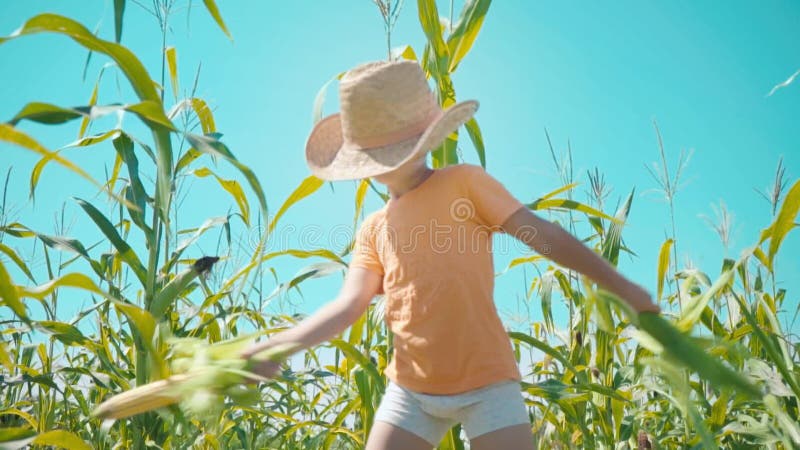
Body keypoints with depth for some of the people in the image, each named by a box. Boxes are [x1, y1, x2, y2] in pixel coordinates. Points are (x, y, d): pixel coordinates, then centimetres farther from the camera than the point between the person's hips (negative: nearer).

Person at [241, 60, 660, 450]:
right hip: (411, 388, 4)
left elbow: (542, 234, -6)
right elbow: (347, 306, 2)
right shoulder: (373, 228, 10)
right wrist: (271, 347, -9)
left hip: (486, 382, -4)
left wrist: (621, 286, -8)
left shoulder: (465, 182, -3)